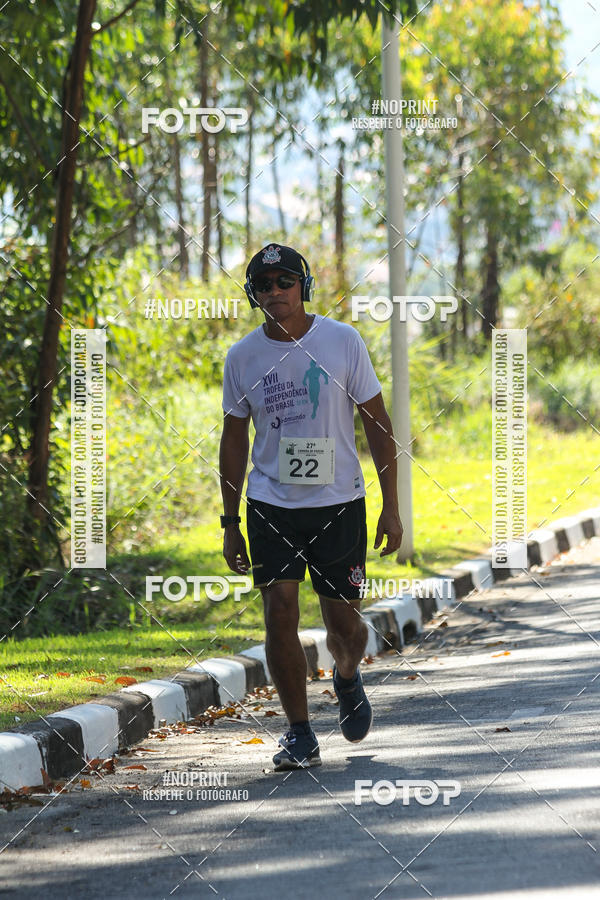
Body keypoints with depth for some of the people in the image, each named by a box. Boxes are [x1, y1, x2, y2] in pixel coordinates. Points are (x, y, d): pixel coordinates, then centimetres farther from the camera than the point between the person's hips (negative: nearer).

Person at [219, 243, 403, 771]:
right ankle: (300, 736, -1)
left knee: (343, 622, 4)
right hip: (271, 505, 1)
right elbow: (234, 440, 9)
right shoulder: (243, 357, 1)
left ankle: (347, 678, 39)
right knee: (280, 614, -11)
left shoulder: (343, 341, -4)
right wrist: (231, 523, 7)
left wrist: (391, 506, -4)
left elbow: (377, 424, 0)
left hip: (339, 503, -1)